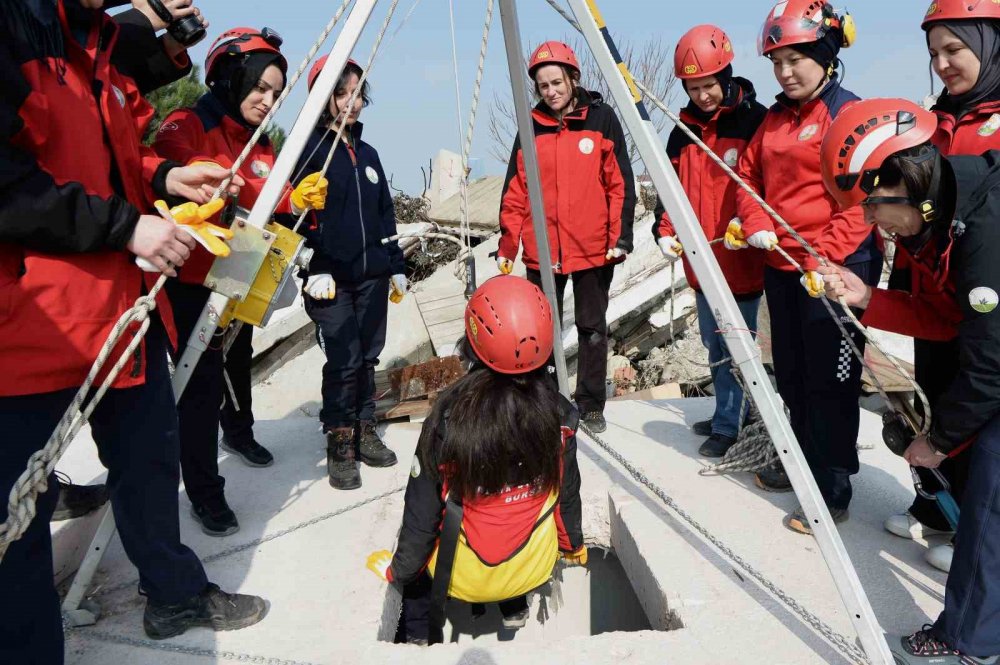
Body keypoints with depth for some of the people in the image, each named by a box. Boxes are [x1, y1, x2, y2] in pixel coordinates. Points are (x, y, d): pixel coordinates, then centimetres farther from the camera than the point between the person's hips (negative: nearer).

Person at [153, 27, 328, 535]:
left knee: (238, 362, 25)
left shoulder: (263, 146, 9)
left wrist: (296, 200, -17)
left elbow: (267, 207, 3)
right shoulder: (184, 127, -13)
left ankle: (238, 432, 50)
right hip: (192, 281, -7)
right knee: (203, 384, -9)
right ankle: (203, 492, 4)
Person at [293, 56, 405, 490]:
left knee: (368, 357, 9)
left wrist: (397, 267, 17)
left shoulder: (366, 153, 17)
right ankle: (339, 446, 6)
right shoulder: (309, 148, -2)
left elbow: (385, 215, 20)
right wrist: (314, 268, -16)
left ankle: (364, 433, 22)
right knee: (344, 360, -7)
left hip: (371, 275, 6)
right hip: (330, 278, -6)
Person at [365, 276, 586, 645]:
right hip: (535, 569, 2)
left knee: (420, 519, 27)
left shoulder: (448, 415, -26)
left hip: (464, 577, -2)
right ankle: (515, 606, 37)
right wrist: (573, 544, 18)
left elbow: (423, 510, -14)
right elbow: (567, 494, -2)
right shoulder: (558, 412, -17)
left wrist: (398, 569, 4)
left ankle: (416, 630, 32)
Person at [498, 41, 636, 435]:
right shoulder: (531, 127, 6)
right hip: (541, 251, 2)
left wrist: (620, 237, -9)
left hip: (593, 248, -1)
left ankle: (591, 406, 21)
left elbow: (620, 183, -1)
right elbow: (515, 192, 6)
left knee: (593, 328, 8)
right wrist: (507, 246, 1)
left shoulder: (601, 118, 0)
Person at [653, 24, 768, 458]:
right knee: (714, 345, 17)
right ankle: (727, 414, 32)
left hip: (741, 259, -7)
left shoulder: (754, 120, -7)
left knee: (734, 347, -1)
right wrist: (664, 231, 0)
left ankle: (728, 425, 12)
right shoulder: (684, 130, 11)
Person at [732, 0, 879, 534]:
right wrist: (755, 224, -2)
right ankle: (804, 465, 35)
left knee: (829, 383, 0)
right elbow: (749, 175, 16)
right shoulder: (774, 119, 12)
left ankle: (832, 494, 12)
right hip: (781, 267, 8)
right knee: (791, 375, 17)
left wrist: (825, 256, -23)